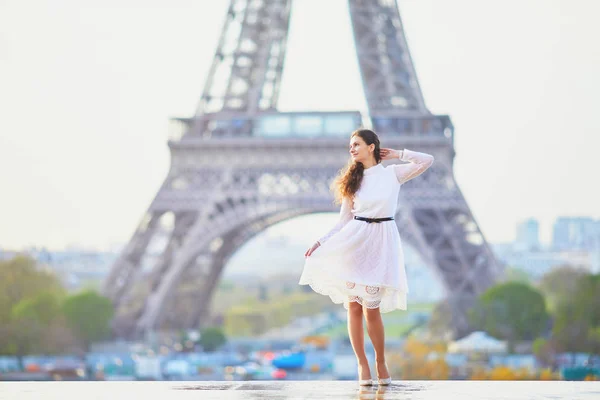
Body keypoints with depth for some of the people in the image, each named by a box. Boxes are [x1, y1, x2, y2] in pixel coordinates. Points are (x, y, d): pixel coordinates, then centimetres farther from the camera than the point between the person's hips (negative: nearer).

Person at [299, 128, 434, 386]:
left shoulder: (393, 174, 4)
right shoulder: (353, 180, 9)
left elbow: (426, 161, -6)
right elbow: (344, 220, 8)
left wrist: (397, 154, 4)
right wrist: (321, 241, -1)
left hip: (381, 243, -2)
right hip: (354, 241, 2)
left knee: (372, 309, -6)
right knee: (354, 307, -1)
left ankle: (380, 362, 13)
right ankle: (362, 364, 10)